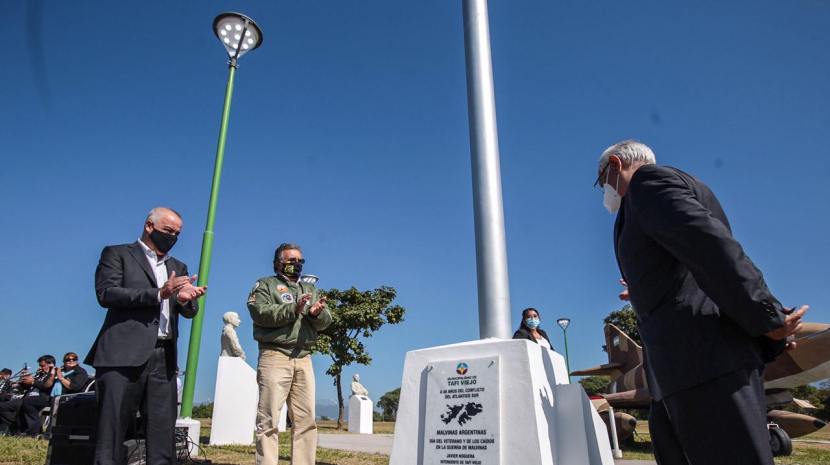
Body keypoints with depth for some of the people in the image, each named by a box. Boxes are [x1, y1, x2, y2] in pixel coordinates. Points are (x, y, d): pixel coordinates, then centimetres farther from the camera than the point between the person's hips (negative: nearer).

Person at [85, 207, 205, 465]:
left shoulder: (178, 267, 22)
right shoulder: (117, 254, 8)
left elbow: (189, 312, 15)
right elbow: (106, 293, -8)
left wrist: (185, 300, -9)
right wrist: (159, 293, -14)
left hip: (163, 357, 5)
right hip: (124, 354, -4)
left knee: (163, 431, 3)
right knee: (112, 426, -2)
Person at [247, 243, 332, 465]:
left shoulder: (311, 289, 23)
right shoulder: (265, 285, 9)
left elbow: (325, 322, 11)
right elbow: (261, 313, -10)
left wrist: (317, 313, -12)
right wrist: (294, 308, -19)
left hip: (304, 359, 5)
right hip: (275, 357, -5)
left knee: (306, 420, 3)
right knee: (269, 420, -5)